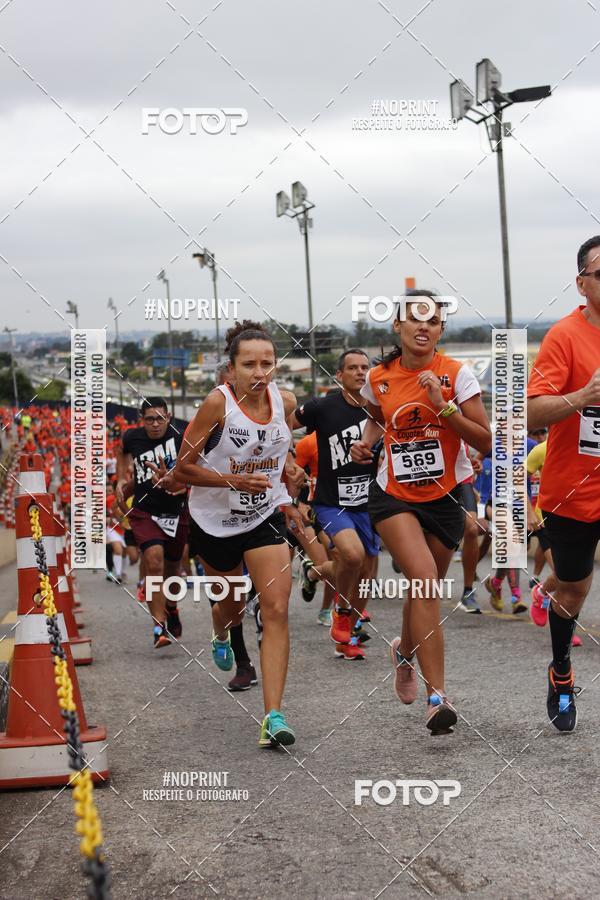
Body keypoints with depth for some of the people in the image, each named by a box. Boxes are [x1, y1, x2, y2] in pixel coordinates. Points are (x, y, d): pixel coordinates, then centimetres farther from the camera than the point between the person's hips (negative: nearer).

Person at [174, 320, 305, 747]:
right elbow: (183, 468, -17)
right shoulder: (218, 403, -21)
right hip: (215, 520, -2)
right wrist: (236, 481, -28)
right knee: (233, 606, 18)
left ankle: (273, 715, -13)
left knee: (277, 609, -13)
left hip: (265, 516, 2)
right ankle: (221, 639, 58)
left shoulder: (285, 402, -7)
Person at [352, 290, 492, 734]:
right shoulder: (378, 379, -1)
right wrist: (367, 440, 4)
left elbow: (485, 442, -13)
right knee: (425, 580, -22)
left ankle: (405, 651, 47)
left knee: (425, 590, 13)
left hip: (445, 497, 1)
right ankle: (437, 695, -22)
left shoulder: (456, 374, -9)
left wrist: (443, 405, -22)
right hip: (394, 496, -1)